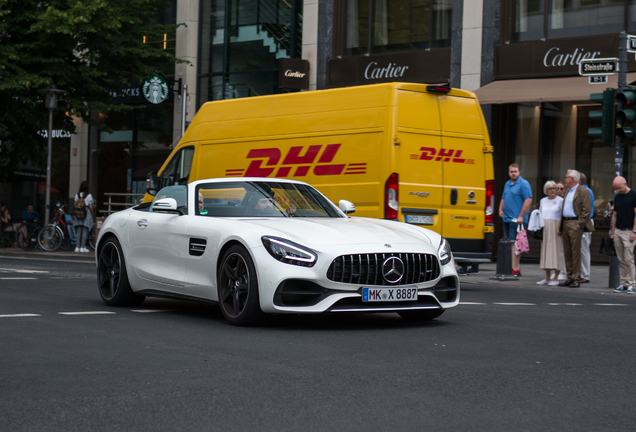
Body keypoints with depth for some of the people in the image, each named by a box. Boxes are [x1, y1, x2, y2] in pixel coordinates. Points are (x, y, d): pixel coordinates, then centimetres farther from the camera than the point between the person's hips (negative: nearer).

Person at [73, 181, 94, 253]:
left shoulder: (77, 195, 5)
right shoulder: (89, 196, -6)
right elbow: (90, 207, -8)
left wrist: (74, 215, 11)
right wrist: (92, 214, 7)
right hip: (86, 214, -4)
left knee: (78, 231, 5)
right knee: (85, 231, -1)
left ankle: (77, 247, 3)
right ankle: (82, 247, -3)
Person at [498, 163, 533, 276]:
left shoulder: (523, 184, -7)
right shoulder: (507, 184, 18)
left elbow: (528, 200, -15)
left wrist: (521, 217, -19)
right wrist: (500, 210, 10)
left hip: (517, 220, -8)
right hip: (507, 219, 8)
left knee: (514, 243, -12)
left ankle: (515, 269, -13)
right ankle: (516, 268, 14)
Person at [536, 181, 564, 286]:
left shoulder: (561, 201, 1)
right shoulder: (543, 201, 16)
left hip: (556, 229, -5)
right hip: (545, 229, 5)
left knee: (556, 251, -6)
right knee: (545, 251, 4)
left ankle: (556, 278, -3)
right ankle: (547, 278, 9)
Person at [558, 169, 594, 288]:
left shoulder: (583, 191, -7)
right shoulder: (567, 192, 20)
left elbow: (586, 210, -12)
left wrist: (579, 224, -17)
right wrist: (560, 227, 17)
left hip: (575, 224, -8)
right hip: (565, 224, 8)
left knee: (576, 252, -7)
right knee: (567, 252, 8)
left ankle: (576, 279, -4)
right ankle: (569, 278, 13)